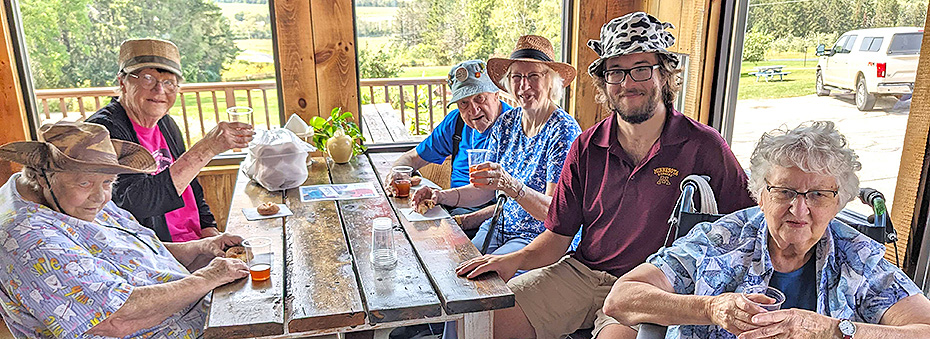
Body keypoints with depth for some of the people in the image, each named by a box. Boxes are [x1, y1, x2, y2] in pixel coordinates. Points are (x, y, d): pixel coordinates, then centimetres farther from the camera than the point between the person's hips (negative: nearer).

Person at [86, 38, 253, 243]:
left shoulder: (166, 124, 12)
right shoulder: (104, 128, -13)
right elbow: (134, 204, -27)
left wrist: (209, 230, 3)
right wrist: (207, 148, -30)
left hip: (196, 243, 8)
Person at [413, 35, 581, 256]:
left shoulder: (564, 130, -15)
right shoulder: (506, 123, 4)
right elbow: (486, 189, 10)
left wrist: (509, 185, -37)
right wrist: (440, 196, -5)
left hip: (541, 238, -6)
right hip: (499, 228, 6)